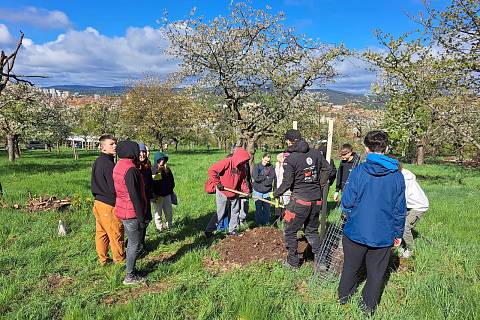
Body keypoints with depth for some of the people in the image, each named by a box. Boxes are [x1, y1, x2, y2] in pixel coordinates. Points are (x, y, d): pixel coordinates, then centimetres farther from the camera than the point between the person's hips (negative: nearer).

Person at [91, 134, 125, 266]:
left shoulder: (97, 162, 7)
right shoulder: (109, 164, -22)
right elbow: (114, 188, -22)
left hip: (98, 202, 9)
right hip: (109, 205, -9)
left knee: (101, 232, 16)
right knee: (115, 233, 7)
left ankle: (102, 259, 28)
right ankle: (119, 258, 22)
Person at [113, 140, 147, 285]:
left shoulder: (118, 166, 9)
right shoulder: (130, 170, -22)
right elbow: (135, 196, -22)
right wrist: (141, 218, -16)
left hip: (122, 210, 10)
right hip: (132, 213, -10)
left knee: (132, 242, 21)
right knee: (135, 245, 3)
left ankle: (130, 270, 34)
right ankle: (130, 277, 14)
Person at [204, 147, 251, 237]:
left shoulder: (242, 167, 1)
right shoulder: (227, 162, -22)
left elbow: (243, 180, 10)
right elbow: (211, 170, -25)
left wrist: (246, 191, -5)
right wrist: (217, 183, -21)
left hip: (234, 193, 7)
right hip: (222, 192, -7)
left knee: (235, 211, 13)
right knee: (220, 213, -2)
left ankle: (232, 230, 27)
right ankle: (208, 231, 11)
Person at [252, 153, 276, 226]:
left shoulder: (271, 167, 1)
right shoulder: (256, 166, -2)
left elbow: (272, 178, -9)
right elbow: (256, 178, -14)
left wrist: (261, 179, -12)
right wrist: (266, 177, -8)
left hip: (267, 191, 1)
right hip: (257, 190, -1)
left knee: (267, 208, 9)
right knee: (258, 208, 6)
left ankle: (266, 223, 22)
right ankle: (259, 224, 17)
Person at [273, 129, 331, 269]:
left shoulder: (290, 159, -13)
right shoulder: (316, 153, 2)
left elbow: (287, 182, -13)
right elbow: (327, 169, 11)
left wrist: (276, 194, 3)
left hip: (300, 200, -6)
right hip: (316, 200, 6)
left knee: (290, 231, 11)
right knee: (312, 230, 21)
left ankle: (293, 262, 17)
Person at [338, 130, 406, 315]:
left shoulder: (359, 171, -15)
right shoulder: (397, 175, -7)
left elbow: (347, 202, -12)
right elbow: (400, 209, -1)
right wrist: (398, 233, 10)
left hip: (356, 231, -1)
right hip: (383, 235, 1)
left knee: (351, 266, 20)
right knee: (376, 272, 17)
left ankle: (344, 295, 40)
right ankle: (369, 306, 29)